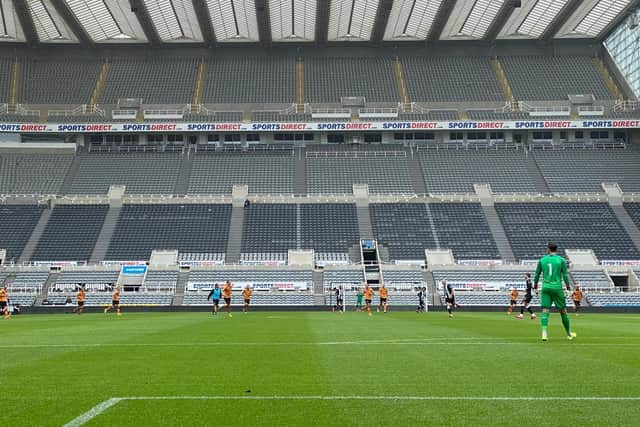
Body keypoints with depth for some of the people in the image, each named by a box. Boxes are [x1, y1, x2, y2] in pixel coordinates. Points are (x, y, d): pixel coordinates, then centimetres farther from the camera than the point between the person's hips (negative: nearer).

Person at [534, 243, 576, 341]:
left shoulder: (542, 260, 6)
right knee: (563, 310, 11)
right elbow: (565, 275, -4)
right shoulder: (561, 260, 0)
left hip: (545, 287, 1)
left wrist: (535, 287, 18)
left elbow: (537, 275, 9)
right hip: (557, 288, -1)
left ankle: (544, 333, -16)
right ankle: (569, 334, 23)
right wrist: (568, 289, -1)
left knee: (545, 310, -1)